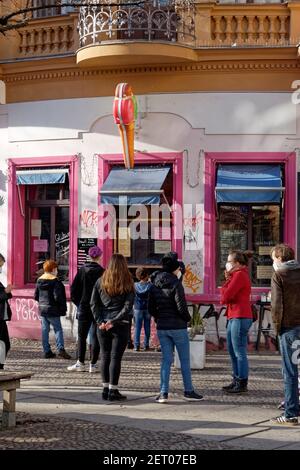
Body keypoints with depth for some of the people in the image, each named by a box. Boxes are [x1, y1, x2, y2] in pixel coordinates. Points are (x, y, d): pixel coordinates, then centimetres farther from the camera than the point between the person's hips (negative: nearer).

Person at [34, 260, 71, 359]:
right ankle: (61, 349, -15)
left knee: (45, 330, 9)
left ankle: (47, 351, 9)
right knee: (58, 329, -1)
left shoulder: (40, 280, 8)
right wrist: (63, 306, -4)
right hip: (52, 309, -6)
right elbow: (57, 297, -18)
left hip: (42, 309, 6)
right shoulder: (55, 281, -14)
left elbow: (36, 296, 12)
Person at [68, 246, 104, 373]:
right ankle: (93, 365, 4)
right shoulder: (102, 272, -9)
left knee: (82, 336, 9)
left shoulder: (82, 270, -1)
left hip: (84, 307, 2)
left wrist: (78, 303, 11)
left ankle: (80, 363, 6)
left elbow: (74, 289, 0)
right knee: (95, 336, 5)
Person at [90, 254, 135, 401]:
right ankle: (113, 390, 0)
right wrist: (114, 321, -11)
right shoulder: (128, 284, -3)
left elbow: (94, 303, 2)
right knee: (115, 357, 0)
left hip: (103, 325, 3)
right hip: (120, 325, -3)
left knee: (105, 356, 11)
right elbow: (128, 306, -11)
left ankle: (105, 389, 13)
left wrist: (100, 321, -2)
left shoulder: (100, 282, 5)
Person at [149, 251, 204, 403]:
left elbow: (151, 308, 8)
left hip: (161, 327, 5)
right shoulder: (175, 284, -14)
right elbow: (181, 306, -17)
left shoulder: (155, 285, 5)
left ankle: (163, 392, 1)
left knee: (166, 360, 8)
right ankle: (188, 391, 13)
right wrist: (187, 318, 0)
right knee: (185, 360, 7)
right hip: (178, 327, -5)